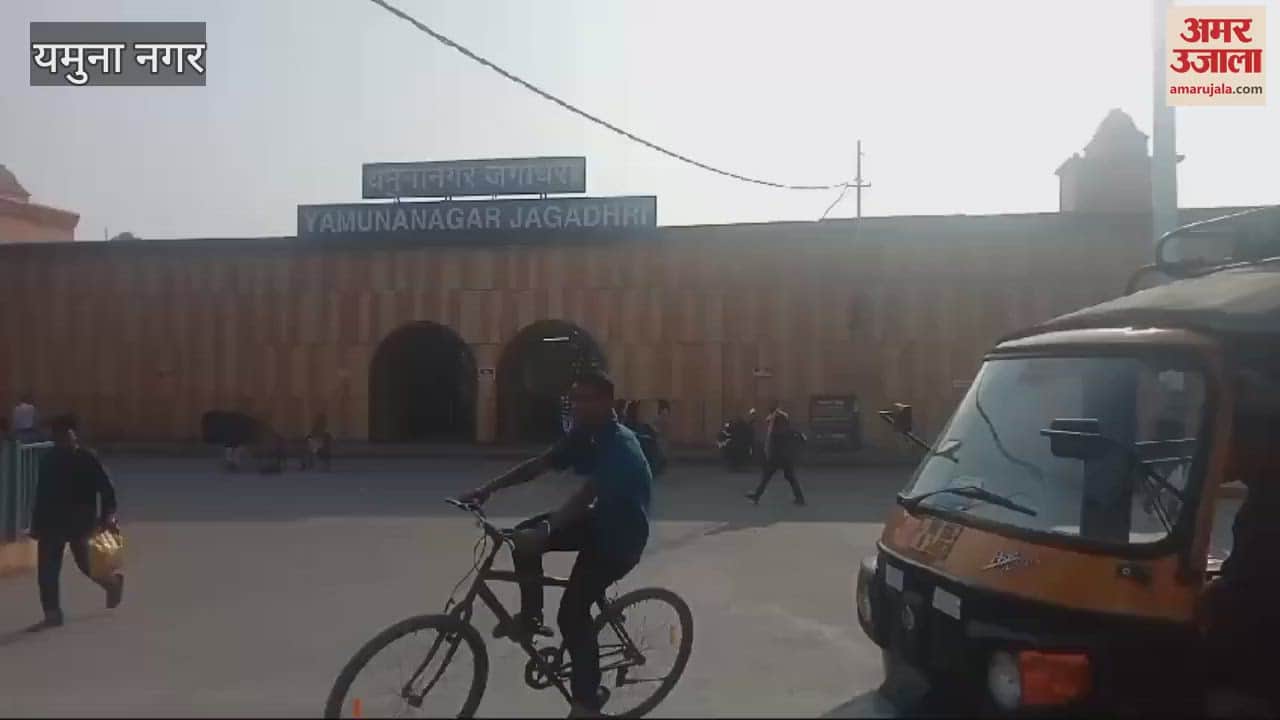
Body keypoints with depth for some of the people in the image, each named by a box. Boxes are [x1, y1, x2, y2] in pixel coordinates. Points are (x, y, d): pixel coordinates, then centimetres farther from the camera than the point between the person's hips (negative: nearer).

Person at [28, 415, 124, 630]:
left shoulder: (87, 458, -10)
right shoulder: (49, 459, 4)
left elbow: (106, 488, -9)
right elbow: (42, 493, 10)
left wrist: (108, 516, -17)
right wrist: (38, 523, 8)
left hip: (80, 522, -5)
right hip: (52, 521, 5)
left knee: (85, 563, 2)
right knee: (46, 569, 1)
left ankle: (113, 582, 33)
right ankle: (52, 614, 11)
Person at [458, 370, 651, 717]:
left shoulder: (620, 446, -28)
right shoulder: (584, 435, -1)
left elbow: (586, 495, -41)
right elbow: (537, 464, -4)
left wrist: (544, 531, -53)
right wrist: (487, 489, -14)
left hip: (621, 535, -8)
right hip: (597, 521, 8)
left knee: (572, 612, -13)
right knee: (525, 537, -7)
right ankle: (530, 617, 10)